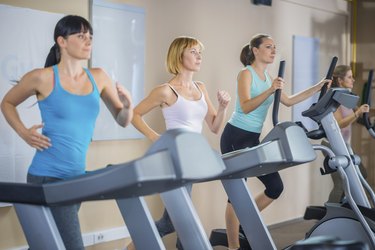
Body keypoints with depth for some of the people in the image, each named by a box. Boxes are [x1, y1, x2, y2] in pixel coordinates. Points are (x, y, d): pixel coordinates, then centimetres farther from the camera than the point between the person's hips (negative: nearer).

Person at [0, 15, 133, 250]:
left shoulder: (98, 78, 5)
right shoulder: (43, 78, -8)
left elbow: (122, 120, 11)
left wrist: (127, 106, -11)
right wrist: (24, 133, -8)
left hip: (77, 176, 6)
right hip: (47, 176, -6)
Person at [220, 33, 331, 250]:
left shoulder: (267, 76, 13)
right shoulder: (246, 74, -12)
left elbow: (288, 101, 18)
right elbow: (245, 107, -26)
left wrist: (317, 88, 13)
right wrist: (270, 90, -38)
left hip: (253, 139, 8)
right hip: (236, 137, -8)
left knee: (276, 187, 5)